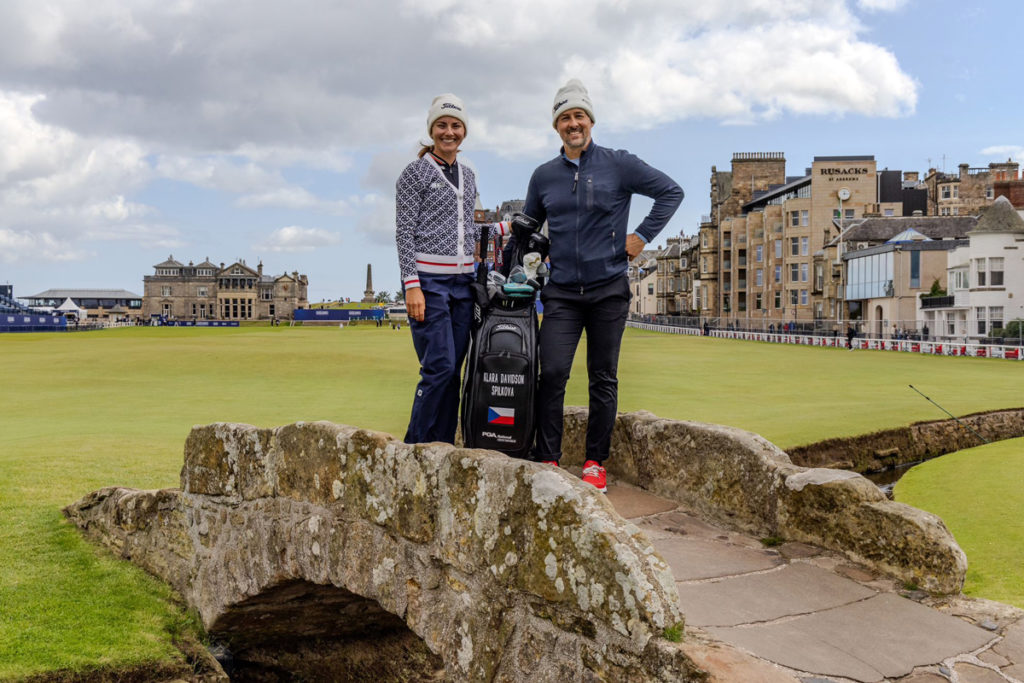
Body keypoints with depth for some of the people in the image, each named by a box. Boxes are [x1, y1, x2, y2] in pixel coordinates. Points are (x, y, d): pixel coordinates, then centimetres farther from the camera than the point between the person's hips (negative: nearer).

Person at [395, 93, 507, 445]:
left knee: (453, 370, 5)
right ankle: (414, 449, -1)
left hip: (463, 281, 6)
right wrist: (412, 286, -15)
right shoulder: (416, 172, -2)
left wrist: (505, 227, 13)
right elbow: (404, 233, -7)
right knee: (439, 367, -13)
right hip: (429, 281, -6)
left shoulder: (468, 175, 17)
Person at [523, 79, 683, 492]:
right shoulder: (543, 176, 10)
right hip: (561, 291, 2)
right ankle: (547, 459, 1)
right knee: (552, 372, -9)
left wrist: (643, 235, -2)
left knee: (603, 378, 4)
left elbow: (671, 192, 5)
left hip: (608, 288, -1)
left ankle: (595, 462, 13)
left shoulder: (618, 165, 1)